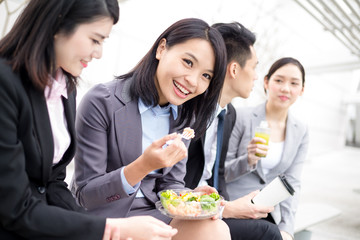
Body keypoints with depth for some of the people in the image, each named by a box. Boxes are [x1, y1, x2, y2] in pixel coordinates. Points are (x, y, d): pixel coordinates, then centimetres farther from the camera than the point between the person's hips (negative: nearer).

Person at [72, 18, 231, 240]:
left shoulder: (184, 115, 1)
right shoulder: (101, 102, -17)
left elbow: (170, 183, 7)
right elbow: (85, 195, -15)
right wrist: (143, 166, -31)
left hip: (155, 212, 5)